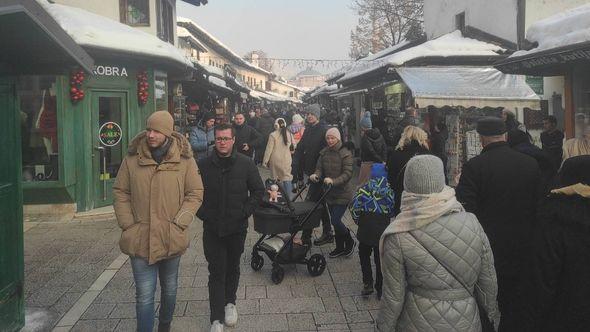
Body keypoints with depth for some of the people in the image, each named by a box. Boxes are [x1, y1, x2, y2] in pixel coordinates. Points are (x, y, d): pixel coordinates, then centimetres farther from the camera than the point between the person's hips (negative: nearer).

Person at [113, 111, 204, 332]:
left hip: (171, 238, 1)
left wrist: (179, 222, -11)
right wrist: (128, 224, -5)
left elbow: (195, 193, -2)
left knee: (169, 290, 20)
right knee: (144, 295, -2)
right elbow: (120, 192, 4)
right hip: (140, 239, -1)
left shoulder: (184, 159, -6)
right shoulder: (132, 158, -3)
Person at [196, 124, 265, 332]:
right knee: (216, 272, 0)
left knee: (233, 268, 18)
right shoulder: (204, 165, -4)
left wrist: (245, 212, -6)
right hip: (212, 228, -1)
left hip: (237, 227, 1)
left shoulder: (246, 164, -4)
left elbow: (258, 191, 2)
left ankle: (230, 302, 41)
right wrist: (202, 213, -3)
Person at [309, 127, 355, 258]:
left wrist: (333, 181, -35)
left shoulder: (345, 154, -13)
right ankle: (340, 247, 31)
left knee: (335, 220, -10)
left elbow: (348, 174, -20)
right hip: (330, 193, 6)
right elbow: (320, 168, 1)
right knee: (335, 220, 15)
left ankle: (350, 242, 15)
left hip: (342, 194, -6)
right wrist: (316, 175, -22)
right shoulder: (324, 153, 3)